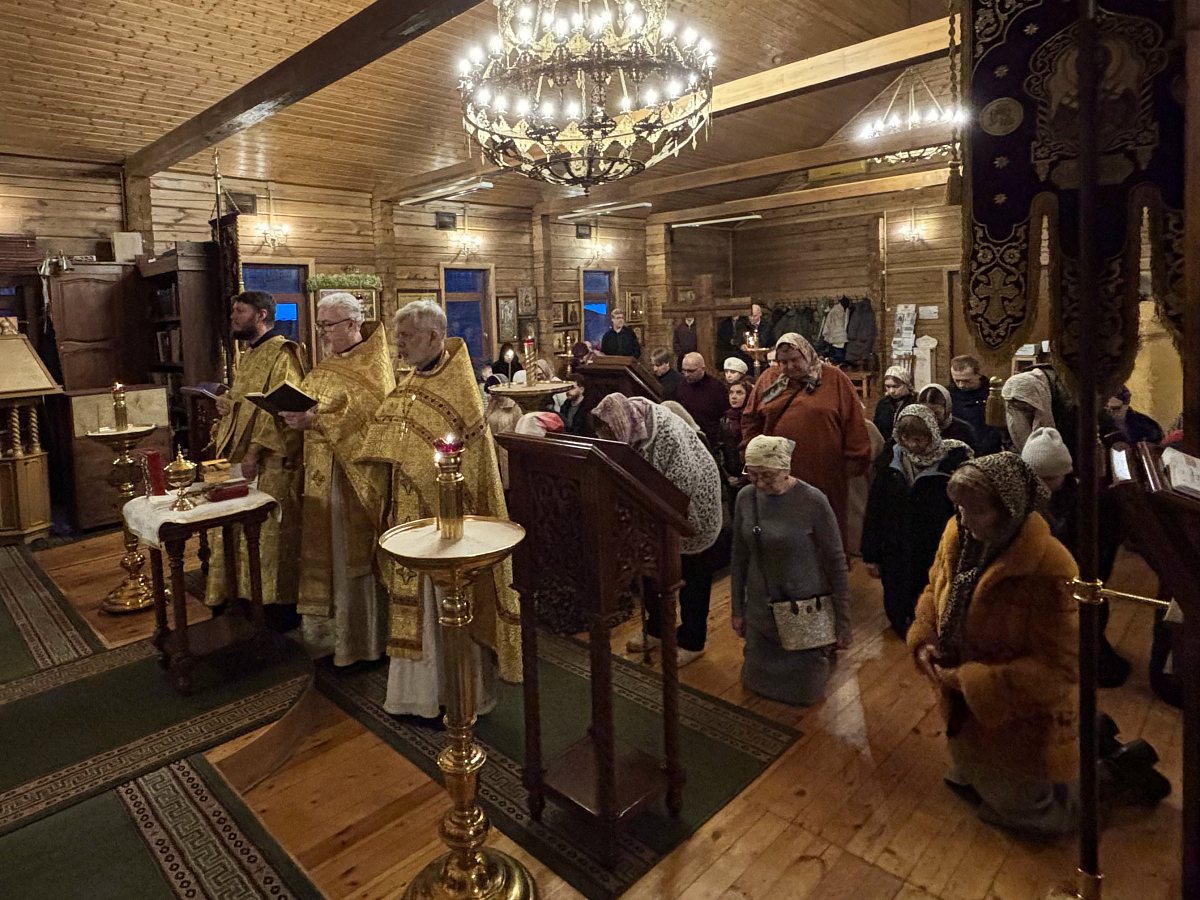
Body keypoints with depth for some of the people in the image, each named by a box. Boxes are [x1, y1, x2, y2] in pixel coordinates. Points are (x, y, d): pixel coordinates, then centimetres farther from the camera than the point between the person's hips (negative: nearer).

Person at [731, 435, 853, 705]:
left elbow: (836, 564, -12)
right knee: (755, 682, 16)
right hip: (760, 610, 4)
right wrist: (737, 610, 9)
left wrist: (843, 623, -9)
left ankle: (824, 652, 37)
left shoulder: (813, 502, -20)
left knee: (804, 692, 10)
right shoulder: (745, 498, -8)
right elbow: (740, 558, 3)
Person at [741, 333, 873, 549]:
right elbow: (750, 420, 15)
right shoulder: (768, 380, 9)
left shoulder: (834, 379, 1)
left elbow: (853, 424, -1)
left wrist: (856, 461, -3)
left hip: (824, 477, -2)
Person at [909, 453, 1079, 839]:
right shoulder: (958, 536, -12)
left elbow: (1060, 667, -27)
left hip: (1022, 719, -6)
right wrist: (923, 642, -11)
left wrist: (976, 683, -27)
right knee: (977, 784, 29)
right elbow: (935, 591, 5)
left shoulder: (1049, 571, -32)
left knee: (1027, 814, 20)